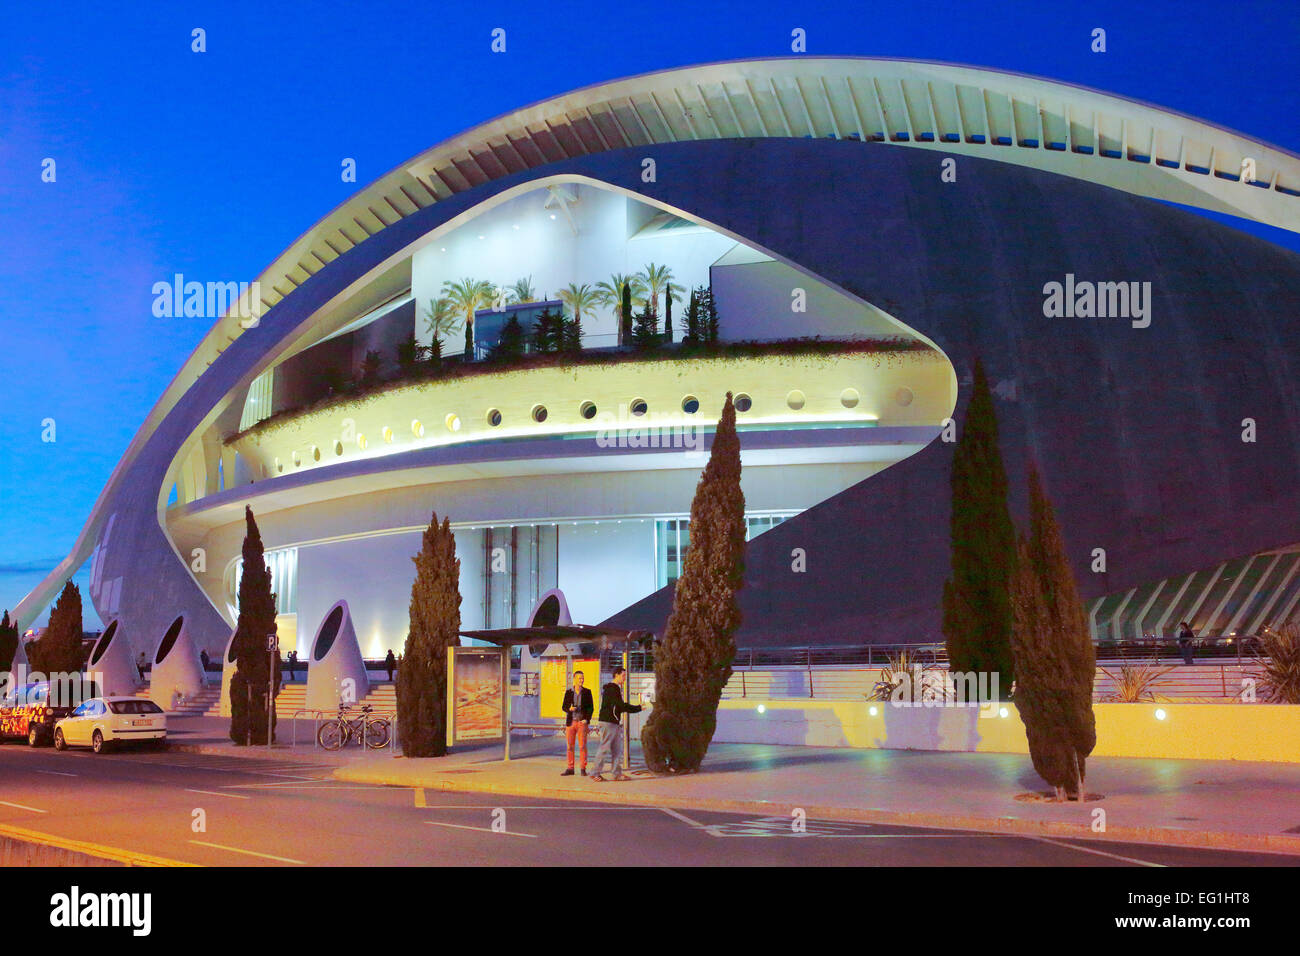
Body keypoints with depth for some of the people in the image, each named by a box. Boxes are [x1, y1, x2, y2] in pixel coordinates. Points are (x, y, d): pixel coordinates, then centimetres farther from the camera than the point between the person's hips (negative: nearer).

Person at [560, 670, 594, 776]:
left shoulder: (587, 692, 3)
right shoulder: (568, 692, 5)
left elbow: (591, 707, 2)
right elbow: (564, 707, 6)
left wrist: (587, 720, -10)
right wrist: (569, 709, -17)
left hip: (582, 722, -2)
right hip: (570, 722, 2)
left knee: (582, 746, -3)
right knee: (569, 746, 2)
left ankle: (583, 769, 5)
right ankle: (570, 769, 9)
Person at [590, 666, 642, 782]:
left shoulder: (616, 688, 18)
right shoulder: (611, 688, -14)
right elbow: (621, 705, -20)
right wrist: (638, 708, -15)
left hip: (615, 723, 10)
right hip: (608, 722, -10)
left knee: (617, 749, 9)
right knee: (604, 748, -6)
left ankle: (617, 774, 12)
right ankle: (596, 774, -1)